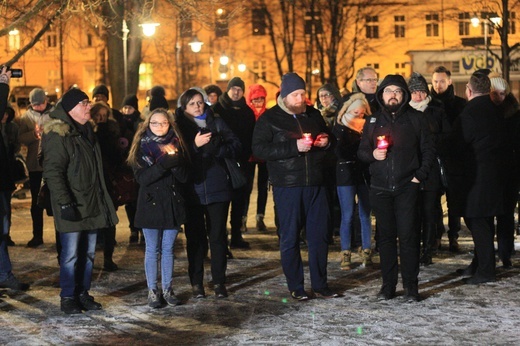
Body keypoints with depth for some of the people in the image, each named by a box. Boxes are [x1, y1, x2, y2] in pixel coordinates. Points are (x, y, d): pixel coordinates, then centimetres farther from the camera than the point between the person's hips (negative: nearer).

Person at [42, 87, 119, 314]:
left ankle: (83, 293, 20)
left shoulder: (87, 131, 16)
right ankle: (68, 298, 7)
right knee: (71, 254, -3)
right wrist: (64, 203, -23)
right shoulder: (58, 136, -12)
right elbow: (53, 172, -18)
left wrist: (101, 198, 22)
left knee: (88, 253, 11)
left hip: (92, 203, 8)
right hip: (72, 206, -8)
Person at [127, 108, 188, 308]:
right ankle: (152, 291, 10)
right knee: (153, 250, 3)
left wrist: (176, 162, -20)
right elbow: (142, 178, -12)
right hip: (150, 203, -2)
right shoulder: (142, 146, -1)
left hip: (172, 204, 2)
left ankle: (167, 289, 16)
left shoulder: (175, 145, 5)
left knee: (168, 248, 8)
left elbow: (183, 177, 0)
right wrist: (163, 165, -25)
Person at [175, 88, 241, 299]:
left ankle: (219, 282, 9)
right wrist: (195, 145, -21)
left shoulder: (217, 123, 9)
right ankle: (196, 283, 10)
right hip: (192, 190, -1)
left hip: (217, 188, 1)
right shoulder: (179, 127, 2)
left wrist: (216, 148, -13)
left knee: (218, 235, 3)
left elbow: (235, 147, 3)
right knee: (195, 236, 3)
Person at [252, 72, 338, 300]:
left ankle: (320, 284, 17)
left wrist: (326, 142, 1)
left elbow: (330, 138, 27)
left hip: (315, 185, 4)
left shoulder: (313, 114, 13)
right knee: (290, 238, 2)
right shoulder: (269, 118, -2)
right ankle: (295, 287, 11)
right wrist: (294, 147, -20)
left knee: (320, 236, 6)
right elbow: (259, 149, -13)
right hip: (287, 187, -4)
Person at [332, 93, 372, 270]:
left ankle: (366, 252, 11)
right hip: (346, 173, -2)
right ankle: (345, 254, 4)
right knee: (347, 216, -2)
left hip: (365, 173, 2)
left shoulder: (367, 126, 8)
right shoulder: (339, 127, 2)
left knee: (365, 214, 4)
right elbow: (340, 152, -9)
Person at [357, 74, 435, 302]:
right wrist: (372, 154, -9)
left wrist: (421, 174, -5)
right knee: (386, 236, 6)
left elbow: (428, 150, 6)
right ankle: (388, 283, 12)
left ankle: (411, 285, 1)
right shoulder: (373, 121, 11)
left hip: (407, 187, -2)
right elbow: (361, 151, 13)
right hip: (380, 188, 2)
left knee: (408, 236, -5)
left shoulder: (415, 119, 5)